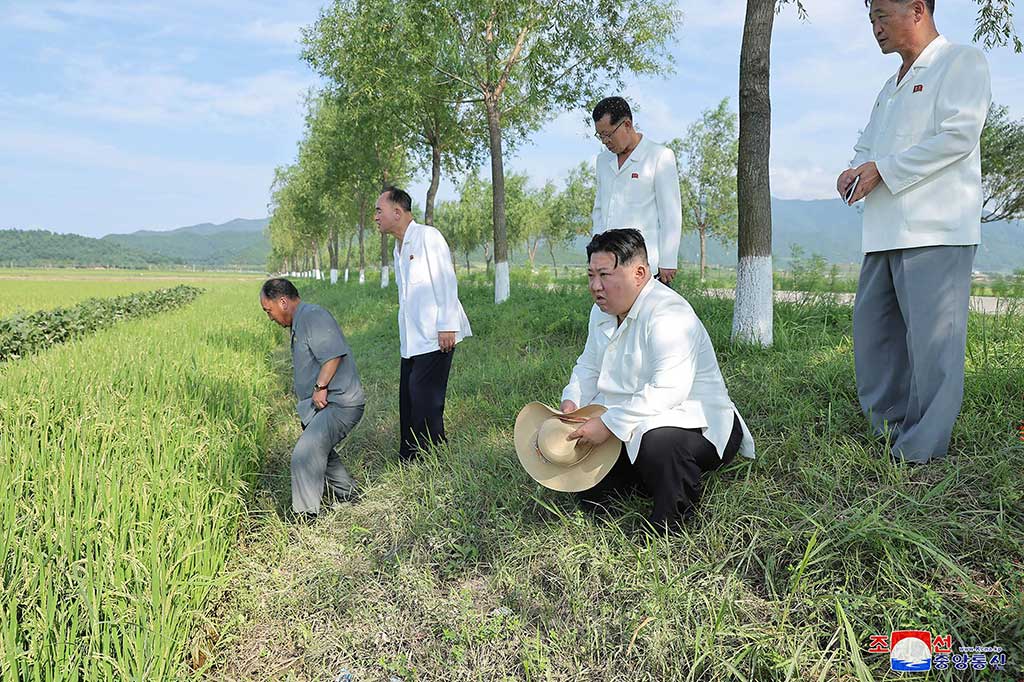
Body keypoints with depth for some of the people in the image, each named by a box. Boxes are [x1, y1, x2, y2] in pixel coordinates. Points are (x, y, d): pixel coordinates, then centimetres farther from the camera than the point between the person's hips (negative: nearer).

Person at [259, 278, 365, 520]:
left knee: (304, 455, -18)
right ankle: (347, 494, 39)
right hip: (324, 404, 12)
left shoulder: (313, 316, -13)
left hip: (338, 403, -12)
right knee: (318, 449, 25)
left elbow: (334, 353, -25)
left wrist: (320, 387, -22)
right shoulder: (300, 322, 21)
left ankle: (305, 517, -10)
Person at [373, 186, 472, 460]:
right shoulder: (398, 247, 19)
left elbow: (446, 281, -13)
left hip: (435, 337, -9)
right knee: (408, 399, 10)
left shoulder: (428, 236, -7)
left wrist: (447, 326, -19)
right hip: (411, 340, 9)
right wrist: (404, 333, 16)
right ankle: (408, 461, 19)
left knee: (426, 401, -7)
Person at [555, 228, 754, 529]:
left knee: (658, 441, -39)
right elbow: (589, 365, 16)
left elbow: (668, 389, -34)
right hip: (629, 419, 9)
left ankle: (671, 518, -10)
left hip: (694, 422, -8)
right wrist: (572, 400, -4)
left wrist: (609, 423, -34)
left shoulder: (668, 314, -24)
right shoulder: (602, 311, 6)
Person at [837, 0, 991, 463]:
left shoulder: (962, 62, 1)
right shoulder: (891, 86, 26)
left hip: (935, 230, -8)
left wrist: (882, 170, -12)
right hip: (885, 232, 9)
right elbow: (866, 147, 26)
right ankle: (890, 431, 21)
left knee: (931, 339, -7)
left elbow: (959, 135, -12)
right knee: (872, 331, 9)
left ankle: (920, 452, 0)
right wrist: (855, 171, 3)